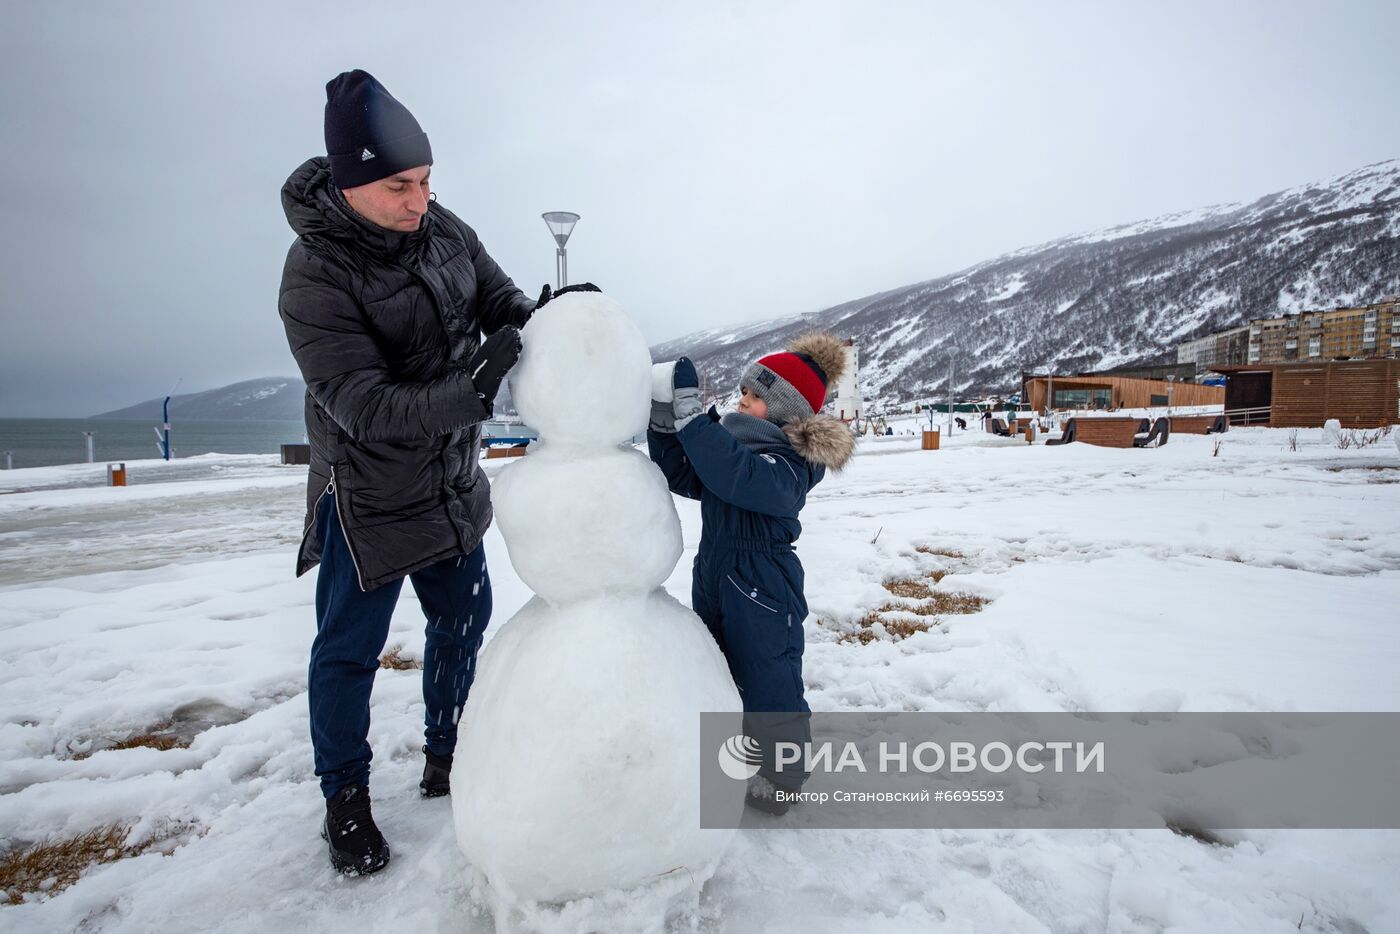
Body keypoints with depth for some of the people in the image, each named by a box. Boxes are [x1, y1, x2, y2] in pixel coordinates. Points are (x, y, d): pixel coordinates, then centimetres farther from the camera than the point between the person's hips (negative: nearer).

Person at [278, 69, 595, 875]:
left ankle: (447, 757, 38)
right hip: (370, 498, -6)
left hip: (452, 483, 6)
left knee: (465, 617, 16)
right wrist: (468, 394, -41)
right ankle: (345, 796, 30)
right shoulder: (315, 279, -23)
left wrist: (544, 315, -20)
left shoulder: (444, 232, -6)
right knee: (349, 650, 7)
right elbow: (364, 407, -28)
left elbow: (500, 304, 3)